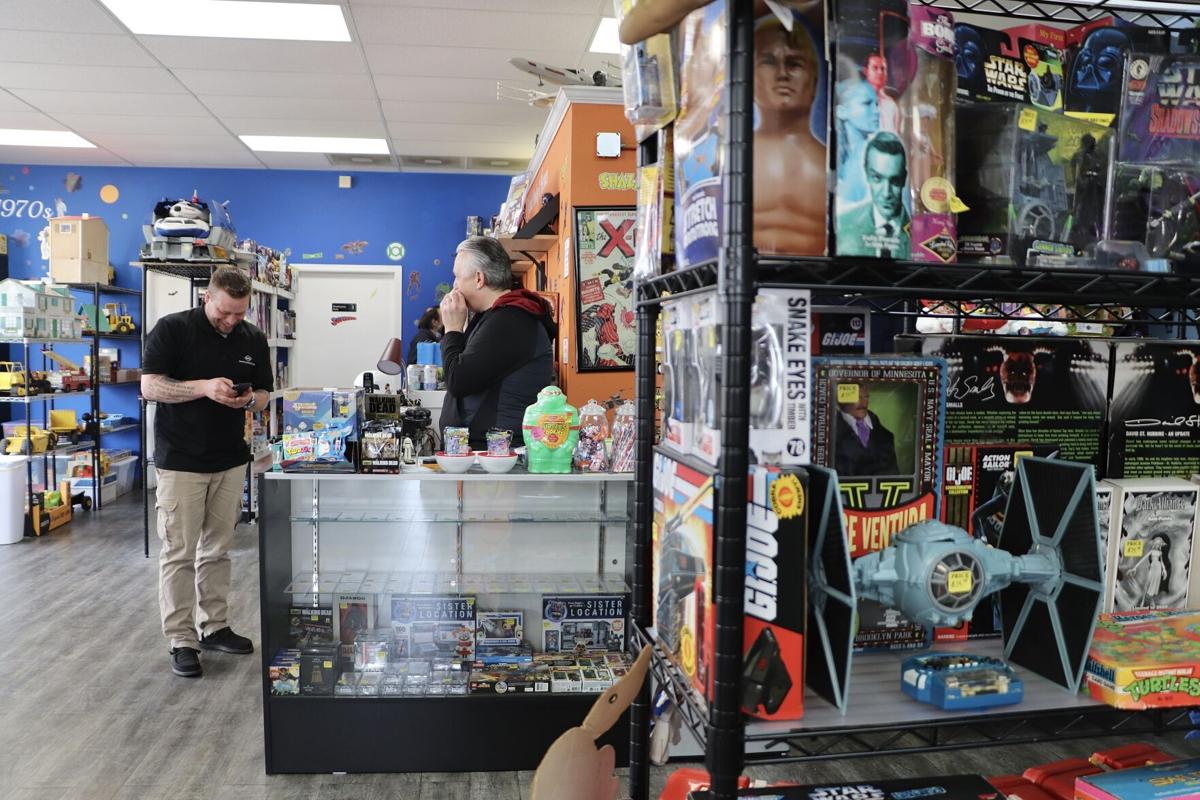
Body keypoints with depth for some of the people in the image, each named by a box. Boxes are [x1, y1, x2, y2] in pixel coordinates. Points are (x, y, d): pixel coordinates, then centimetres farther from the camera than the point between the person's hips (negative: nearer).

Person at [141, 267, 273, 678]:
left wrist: (249, 399, -13)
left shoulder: (253, 339, 5)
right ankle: (181, 641, 9)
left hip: (231, 460, 4)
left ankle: (214, 626, 24)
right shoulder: (172, 329, -8)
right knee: (179, 552, 0)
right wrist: (204, 387, -25)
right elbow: (150, 386, -12)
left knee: (217, 549, 13)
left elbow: (263, 393, 10)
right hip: (181, 460, -4)